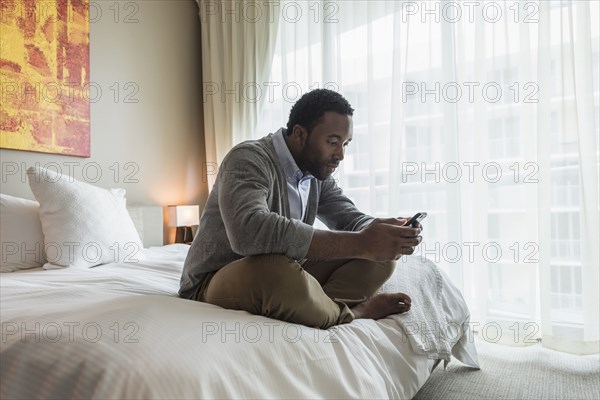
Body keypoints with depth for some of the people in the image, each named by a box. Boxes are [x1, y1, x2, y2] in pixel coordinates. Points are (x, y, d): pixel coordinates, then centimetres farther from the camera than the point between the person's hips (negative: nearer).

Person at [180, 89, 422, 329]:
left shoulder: (318, 173, 5)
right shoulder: (249, 159, -20)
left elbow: (351, 219, 3)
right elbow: (250, 231, -38)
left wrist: (386, 233, -22)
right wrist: (358, 243, -39)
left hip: (282, 273, 7)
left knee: (382, 255, -3)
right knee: (277, 272, -41)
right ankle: (352, 312, -14)